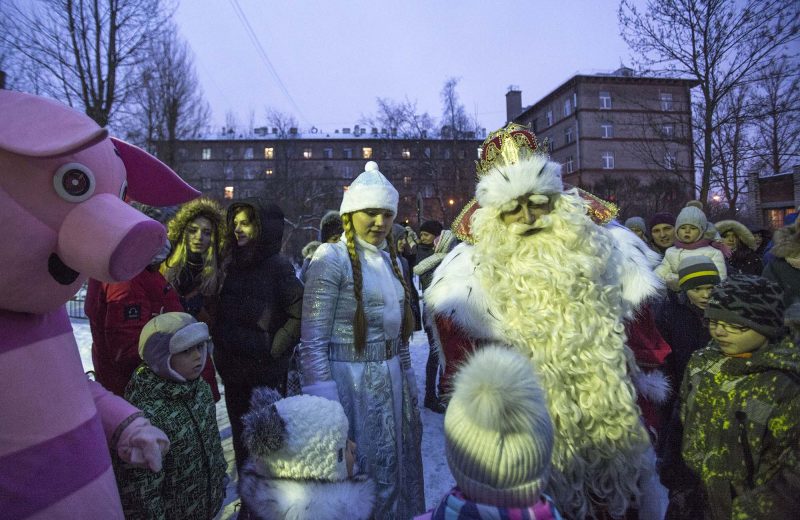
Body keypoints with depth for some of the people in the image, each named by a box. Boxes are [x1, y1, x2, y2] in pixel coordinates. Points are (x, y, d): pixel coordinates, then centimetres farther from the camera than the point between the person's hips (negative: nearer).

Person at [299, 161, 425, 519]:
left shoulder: (390, 259, 7)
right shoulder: (331, 259, -14)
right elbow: (313, 344, -17)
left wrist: (407, 379, 15)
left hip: (391, 380, 7)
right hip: (351, 382, -7)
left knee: (397, 465, 22)